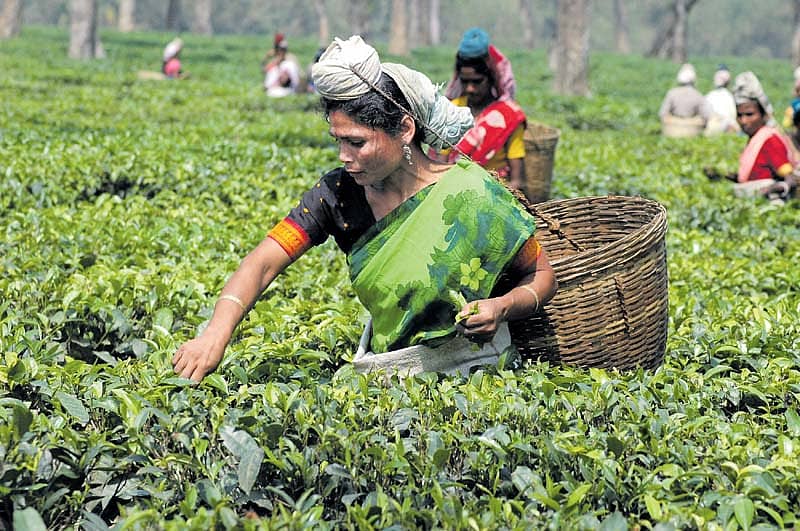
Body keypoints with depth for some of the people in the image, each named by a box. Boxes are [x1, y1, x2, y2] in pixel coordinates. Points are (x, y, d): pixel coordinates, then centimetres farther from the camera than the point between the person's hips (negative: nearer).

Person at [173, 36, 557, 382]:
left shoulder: (472, 195, -15)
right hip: (385, 368, 4)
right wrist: (216, 334, -33)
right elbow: (263, 262, -16)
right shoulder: (338, 194, -7)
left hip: (467, 370, -4)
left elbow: (541, 276, -2)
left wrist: (502, 306, -25)